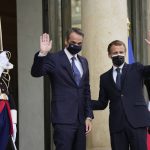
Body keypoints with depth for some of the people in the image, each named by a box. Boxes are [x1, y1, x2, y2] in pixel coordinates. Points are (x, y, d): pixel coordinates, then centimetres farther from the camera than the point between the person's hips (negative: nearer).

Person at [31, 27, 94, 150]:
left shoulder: (83, 61, 14)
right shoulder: (54, 59, -4)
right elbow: (36, 73, -18)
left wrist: (89, 116, 11)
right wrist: (42, 53, -35)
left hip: (80, 119, 6)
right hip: (63, 118, -6)